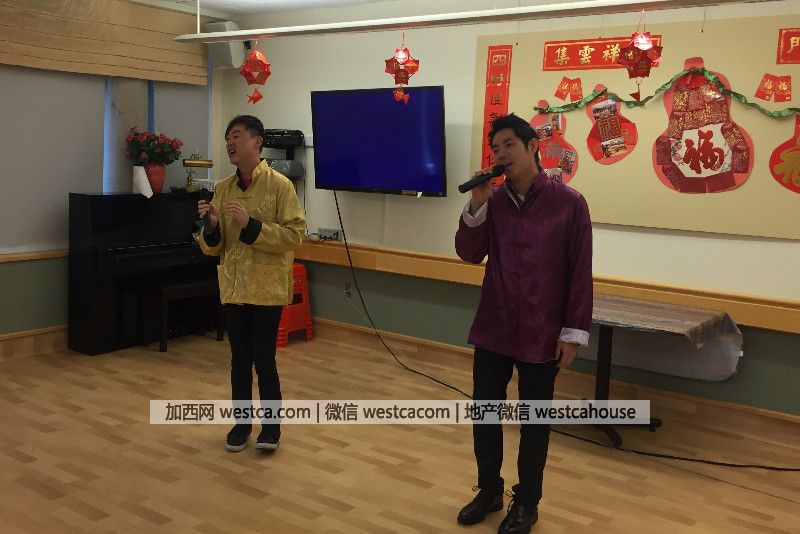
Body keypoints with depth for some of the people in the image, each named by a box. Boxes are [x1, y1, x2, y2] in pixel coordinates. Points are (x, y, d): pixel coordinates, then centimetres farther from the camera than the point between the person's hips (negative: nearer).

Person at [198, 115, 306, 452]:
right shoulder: (222, 189, 7)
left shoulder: (279, 185, -8)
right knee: (239, 359, 12)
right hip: (233, 287, 5)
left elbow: (294, 235, -14)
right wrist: (212, 226, -13)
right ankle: (242, 422, 28)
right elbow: (214, 248, 9)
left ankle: (272, 425, 19)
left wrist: (251, 225, -22)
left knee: (264, 359, 1)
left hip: (268, 288, -4)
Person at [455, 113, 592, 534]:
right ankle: (489, 491, 34)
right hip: (493, 329, 4)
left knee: (534, 421, 10)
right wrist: (476, 205, -12)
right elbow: (469, 254, 0)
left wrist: (572, 332, -8)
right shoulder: (493, 200, 2)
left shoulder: (569, 203, -9)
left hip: (542, 335, -4)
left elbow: (580, 274, -7)